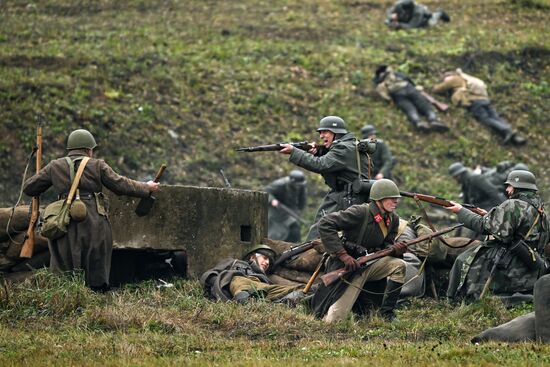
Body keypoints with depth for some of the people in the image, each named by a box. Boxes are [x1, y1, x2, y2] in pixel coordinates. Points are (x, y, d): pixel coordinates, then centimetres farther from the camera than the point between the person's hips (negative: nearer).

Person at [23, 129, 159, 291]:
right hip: (94, 227, -1)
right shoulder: (97, 166, 3)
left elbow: (29, 188, 12)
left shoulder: (55, 166, 8)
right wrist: (147, 188, 19)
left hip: (67, 228, 1)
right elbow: (121, 185, 5)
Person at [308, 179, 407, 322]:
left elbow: (386, 245, 10)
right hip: (348, 267, -6)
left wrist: (394, 249, -17)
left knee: (399, 265, -18)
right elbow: (325, 224, -25)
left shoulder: (393, 220, 2)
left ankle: (387, 313, -5)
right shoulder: (360, 213, -21)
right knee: (333, 319, -14)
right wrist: (343, 254, -28)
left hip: (369, 264, 6)